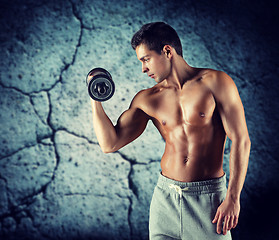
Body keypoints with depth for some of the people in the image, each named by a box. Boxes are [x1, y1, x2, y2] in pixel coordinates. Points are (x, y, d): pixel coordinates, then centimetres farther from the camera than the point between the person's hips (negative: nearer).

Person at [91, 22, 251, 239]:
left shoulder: (215, 82, -6)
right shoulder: (147, 99, 5)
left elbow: (241, 140, -8)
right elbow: (110, 143, 3)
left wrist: (233, 198, -13)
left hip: (208, 197, -3)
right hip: (165, 197, 4)